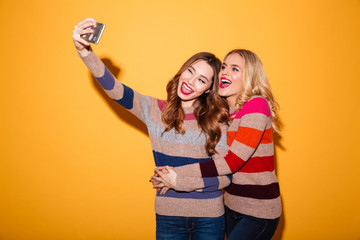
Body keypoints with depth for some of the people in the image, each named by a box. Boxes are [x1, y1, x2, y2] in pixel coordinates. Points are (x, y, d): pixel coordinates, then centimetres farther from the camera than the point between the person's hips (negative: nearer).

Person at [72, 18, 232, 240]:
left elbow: (226, 175, -6)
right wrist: (85, 52, -26)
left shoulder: (216, 121, -6)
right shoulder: (154, 110, -3)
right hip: (168, 216, 1)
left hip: (209, 218, 0)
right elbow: (115, 90, -14)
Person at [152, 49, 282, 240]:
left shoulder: (257, 105, -17)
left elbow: (234, 160, -22)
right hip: (232, 205, 7)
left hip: (259, 211, -6)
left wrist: (179, 176, -21)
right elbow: (216, 157, 3)